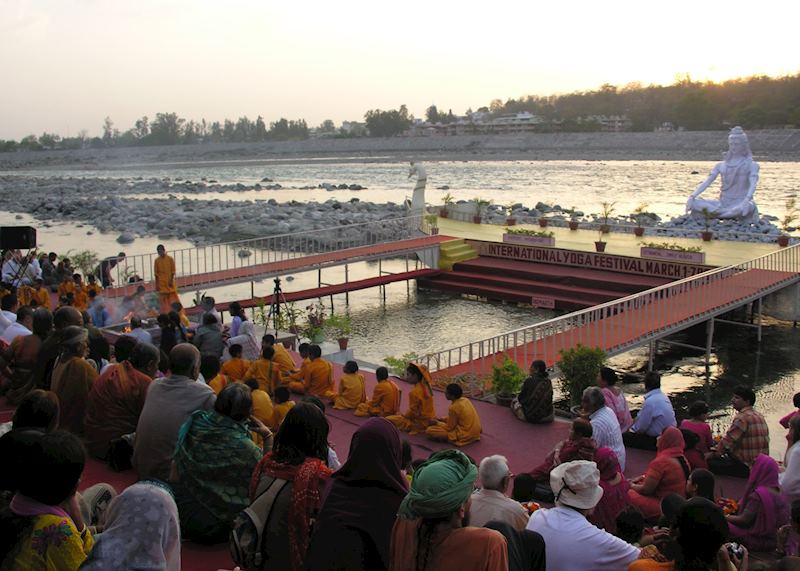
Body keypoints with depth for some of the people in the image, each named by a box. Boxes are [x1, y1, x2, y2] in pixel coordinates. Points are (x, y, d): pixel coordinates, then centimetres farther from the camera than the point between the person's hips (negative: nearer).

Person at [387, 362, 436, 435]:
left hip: (420, 423, -9)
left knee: (388, 420, -12)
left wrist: (403, 416, -2)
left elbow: (413, 411, -19)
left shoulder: (414, 392, -21)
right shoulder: (425, 388, 5)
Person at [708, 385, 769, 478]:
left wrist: (713, 453, -2)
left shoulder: (742, 417, -16)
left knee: (709, 463, -11)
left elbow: (727, 440, -16)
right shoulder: (759, 416, 15)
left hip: (746, 466, -10)